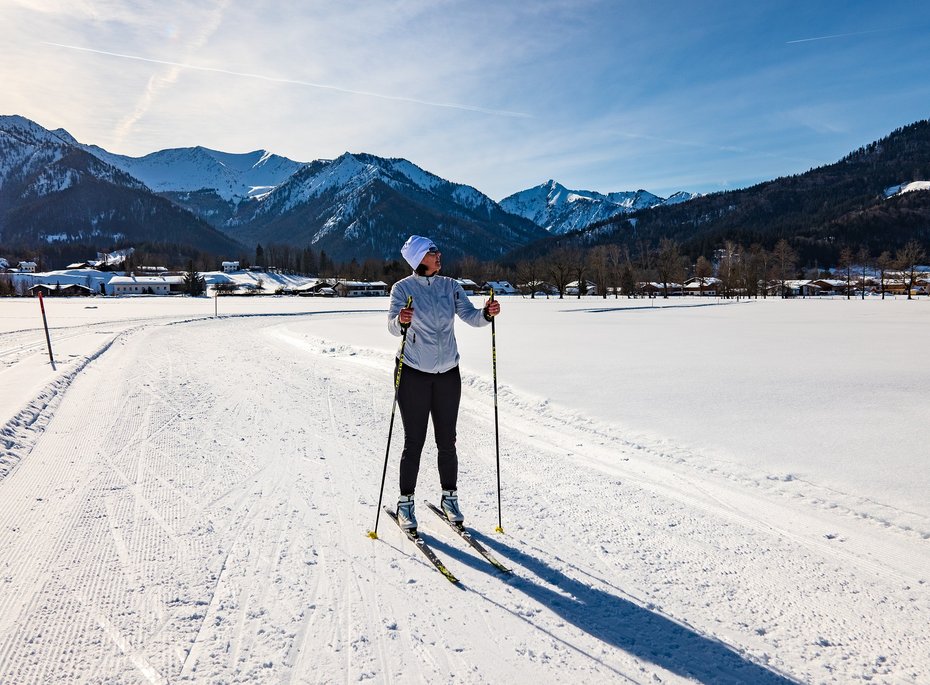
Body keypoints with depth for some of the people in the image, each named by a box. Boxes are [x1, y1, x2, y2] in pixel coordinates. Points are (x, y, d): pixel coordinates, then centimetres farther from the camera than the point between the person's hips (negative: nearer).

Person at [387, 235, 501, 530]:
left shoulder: (451, 286, 4)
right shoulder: (403, 288, -6)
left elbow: (469, 315, -6)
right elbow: (393, 326, -19)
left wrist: (486, 313, -27)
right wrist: (402, 321, -41)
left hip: (448, 373, 3)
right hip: (413, 373, -3)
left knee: (447, 442, 10)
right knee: (414, 442, 3)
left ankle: (449, 497, 27)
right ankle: (406, 502, 20)